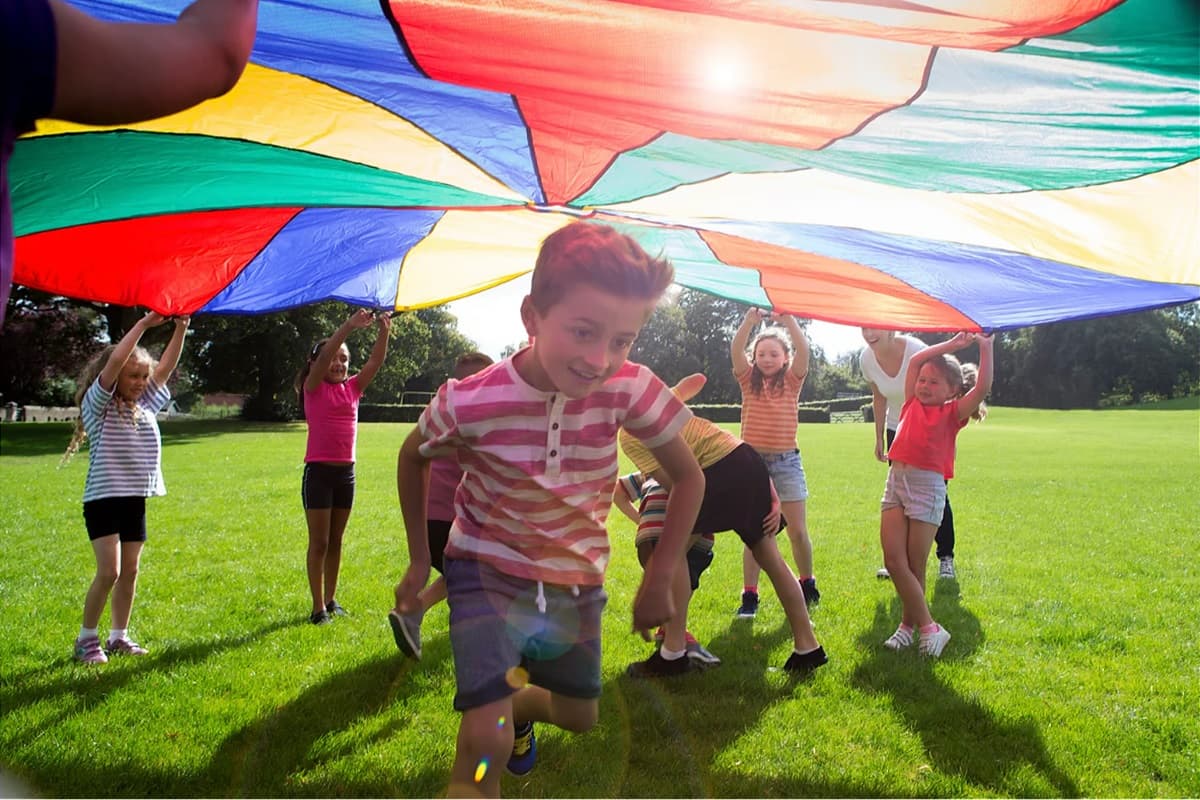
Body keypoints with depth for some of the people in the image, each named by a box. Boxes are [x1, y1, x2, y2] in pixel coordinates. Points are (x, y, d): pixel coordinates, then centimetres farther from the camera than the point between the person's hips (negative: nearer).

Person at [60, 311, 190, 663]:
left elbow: (165, 368, 10)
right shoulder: (98, 405, -6)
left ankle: (119, 637, 19)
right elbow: (114, 361, -19)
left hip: (136, 500, 6)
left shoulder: (145, 406, 11)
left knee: (130, 571, 9)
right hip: (103, 500, -6)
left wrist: (180, 329, 3)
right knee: (109, 571, -11)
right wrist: (143, 324, -19)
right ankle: (87, 638, 5)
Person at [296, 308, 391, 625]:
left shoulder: (353, 388, 8)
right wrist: (349, 325, -28)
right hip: (318, 471, -5)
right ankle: (318, 607, 6)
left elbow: (376, 361, 0)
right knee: (319, 542, 0)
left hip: (346, 472, 5)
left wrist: (384, 331, -14)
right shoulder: (313, 388, -5)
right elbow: (325, 353, -20)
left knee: (336, 541, 14)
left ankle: (331, 599, 24)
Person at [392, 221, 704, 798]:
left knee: (580, 716, 21)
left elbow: (689, 477, -7)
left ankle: (516, 705, 53)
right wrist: (418, 559, 2)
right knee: (485, 741, -18)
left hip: (577, 577, 3)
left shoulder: (630, 390, -23)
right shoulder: (469, 404, -26)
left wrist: (659, 578, -8)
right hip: (487, 570, -3)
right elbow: (413, 457, -3)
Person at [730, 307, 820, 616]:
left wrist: (789, 321, -24)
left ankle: (807, 583, 26)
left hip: (786, 460, 0)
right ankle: (749, 596, 6)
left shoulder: (792, 381, 5)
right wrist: (750, 321, -24)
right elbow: (736, 350, -11)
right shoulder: (748, 380, 5)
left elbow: (803, 350, -12)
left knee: (798, 531, 4)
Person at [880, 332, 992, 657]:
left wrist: (986, 347, -8)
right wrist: (952, 344, 11)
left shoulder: (952, 412, 5)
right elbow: (915, 360, 12)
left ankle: (910, 624, 16)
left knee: (914, 566, 0)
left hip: (927, 486, -4)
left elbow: (983, 387, -9)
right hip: (895, 481, 4)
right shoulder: (912, 404, 15)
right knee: (893, 561, -2)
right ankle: (928, 628, 9)